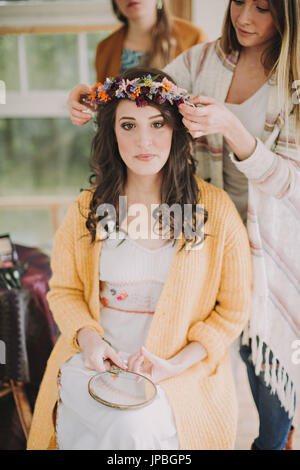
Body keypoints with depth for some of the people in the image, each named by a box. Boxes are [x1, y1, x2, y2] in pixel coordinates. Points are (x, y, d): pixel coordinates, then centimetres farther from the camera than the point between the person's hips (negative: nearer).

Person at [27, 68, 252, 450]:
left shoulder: (215, 208, -6)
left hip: (183, 370, 0)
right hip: (95, 361, 1)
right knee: (128, 430, -26)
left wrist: (175, 365, -12)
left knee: (143, 424, -27)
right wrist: (88, 337, -11)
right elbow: (64, 290, 10)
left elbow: (233, 309, -1)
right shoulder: (88, 207, 0)